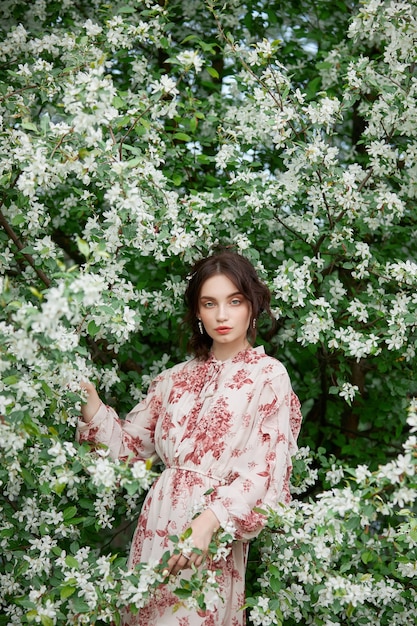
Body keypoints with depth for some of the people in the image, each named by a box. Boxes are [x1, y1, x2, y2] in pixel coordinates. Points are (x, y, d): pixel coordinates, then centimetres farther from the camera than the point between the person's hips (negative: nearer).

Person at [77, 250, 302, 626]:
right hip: (157, 523, 5)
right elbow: (130, 443, 13)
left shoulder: (269, 376, -5)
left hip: (215, 535, -5)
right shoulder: (178, 378, 11)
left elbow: (265, 469, -14)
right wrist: (90, 404, -3)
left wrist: (209, 521, -26)